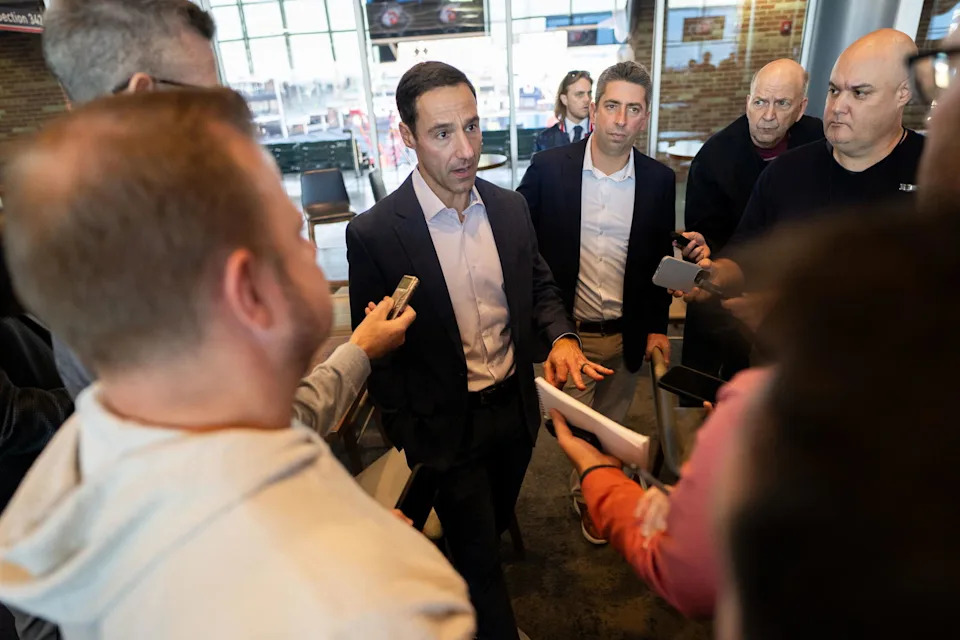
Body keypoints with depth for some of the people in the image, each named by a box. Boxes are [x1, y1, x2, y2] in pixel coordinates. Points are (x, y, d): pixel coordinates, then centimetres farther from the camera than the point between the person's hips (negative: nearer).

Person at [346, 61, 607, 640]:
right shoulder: (374, 233, -19)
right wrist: (407, 438, -9)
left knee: (493, 527, 29)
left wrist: (562, 337, -12)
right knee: (479, 558, 12)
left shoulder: (510, 206, -4)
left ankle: (465, 585, 60)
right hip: (448, 426, -5)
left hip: (517, 406, 6)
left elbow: (540, 286, 8)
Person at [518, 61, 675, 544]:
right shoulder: (548, 168, -10)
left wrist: (657, 325, 5)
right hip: (569, 332, -2)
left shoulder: (659, 180, -2)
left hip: (629, 335, 2)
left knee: (610, 427, 20)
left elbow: (660, 259, 7)